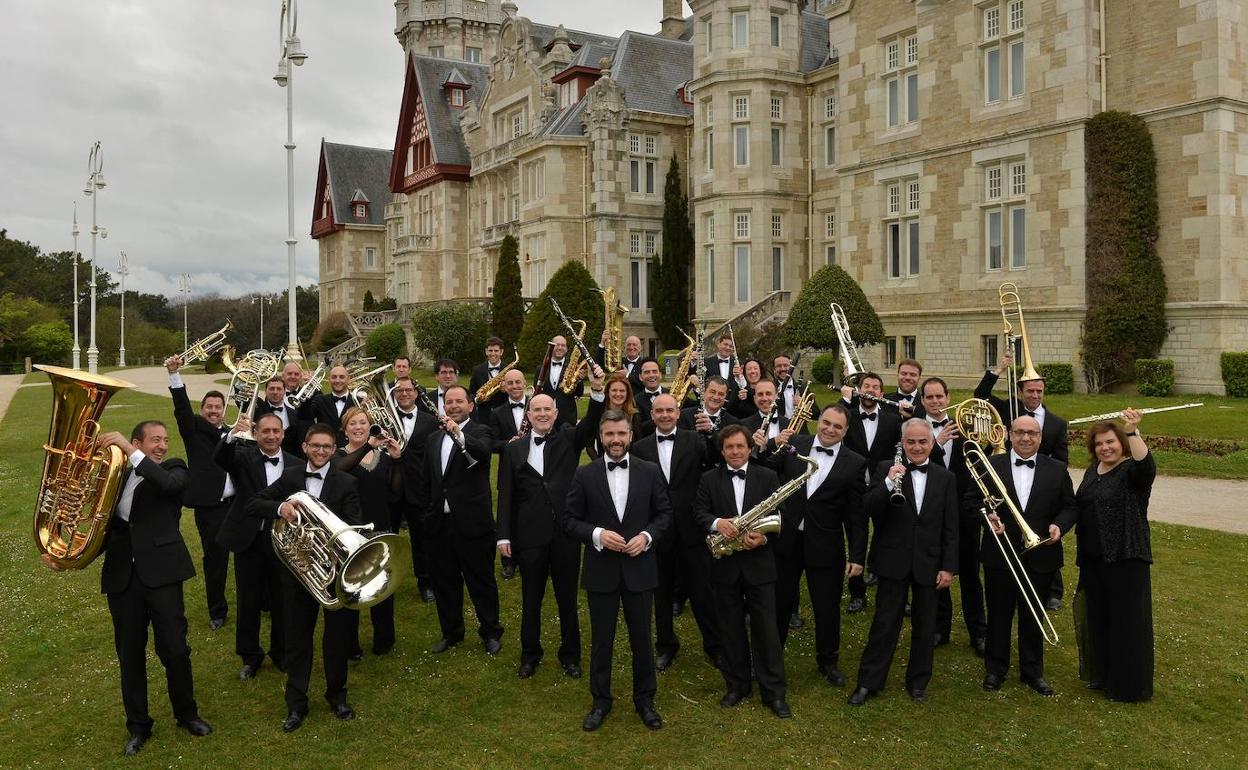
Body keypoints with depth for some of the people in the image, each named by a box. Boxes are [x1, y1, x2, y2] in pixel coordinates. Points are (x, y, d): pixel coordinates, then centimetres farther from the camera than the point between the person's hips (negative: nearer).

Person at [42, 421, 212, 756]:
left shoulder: (174, 468, 2)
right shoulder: (117, 476, 13)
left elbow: (168, 483, -23)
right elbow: (107, 527, 14)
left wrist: (128, 450, -25)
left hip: (161, 573, -3)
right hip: (122, 577, 4)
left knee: (174, 650, 0)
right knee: (129, 655, 11)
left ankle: (186, 713, 22)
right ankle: (138, 725, 27)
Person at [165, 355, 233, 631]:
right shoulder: (194, 429, 4)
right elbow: (182, 407, -12)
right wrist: (174, 374, -25)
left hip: (237, 503, 3)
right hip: (209, 506, -3)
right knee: (215, 558, 4)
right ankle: (217, 611, 19)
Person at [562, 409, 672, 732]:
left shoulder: (650, 471, -1)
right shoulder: (585, 474, -3)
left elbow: (664, 513, 4)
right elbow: (570, 520, -1)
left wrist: (646, 536, -13)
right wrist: (596, 534, -17)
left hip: (639, 568, 0)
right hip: (600, 570, 0)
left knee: (642, 638, 11)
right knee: (601, 640, 12)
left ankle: (644, 700, 29)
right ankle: (600, 701, 29)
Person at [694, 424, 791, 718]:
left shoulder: (768, 477, 2)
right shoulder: (709, 479, 5)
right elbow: (699, 512, -4)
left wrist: (763, 536, -20)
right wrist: (717, 522, -26)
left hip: (759, 563, -1)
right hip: (725, 565, 1)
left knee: (766, 628, 1)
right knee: (731, 629, 11)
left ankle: (774, 691, 10)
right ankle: (737, 685, 25)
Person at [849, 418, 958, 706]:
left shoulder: (946, 478, 4)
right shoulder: (886, 469, -3)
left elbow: (950, 528, 3)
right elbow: (869, 509, -13)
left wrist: (949, 567, -2)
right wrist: (888, 483, -27)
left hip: (929, 562, 2)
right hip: (893, 560, -2)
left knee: (925, 625, 13)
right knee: (885, 623, 4)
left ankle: (918, 681, 29)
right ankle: (869, 681, 16)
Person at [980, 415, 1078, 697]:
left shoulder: (1057, 470, 2)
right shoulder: (990, 465, -3)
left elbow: (1070, 506, 5)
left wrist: (1059, 525, -14)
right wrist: (986, 515, -20)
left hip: (1040, 556, 1)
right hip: (999, 555, -1)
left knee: (1032, 616, 13)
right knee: (998, 614, 11)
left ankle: (1032, 671, 28)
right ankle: (995, 668, 26)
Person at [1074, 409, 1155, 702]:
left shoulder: (1132, 471, -9)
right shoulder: (1092, 471, 11)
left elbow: (1147, 465, -33)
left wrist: (1133, 432, -44)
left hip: (1126, 558, -7)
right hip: (1093, 558, 7)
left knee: (1127, 620, 1)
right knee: (1097, 618, 16)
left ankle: (1129, 684, 13)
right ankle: (1102, 674, 30)